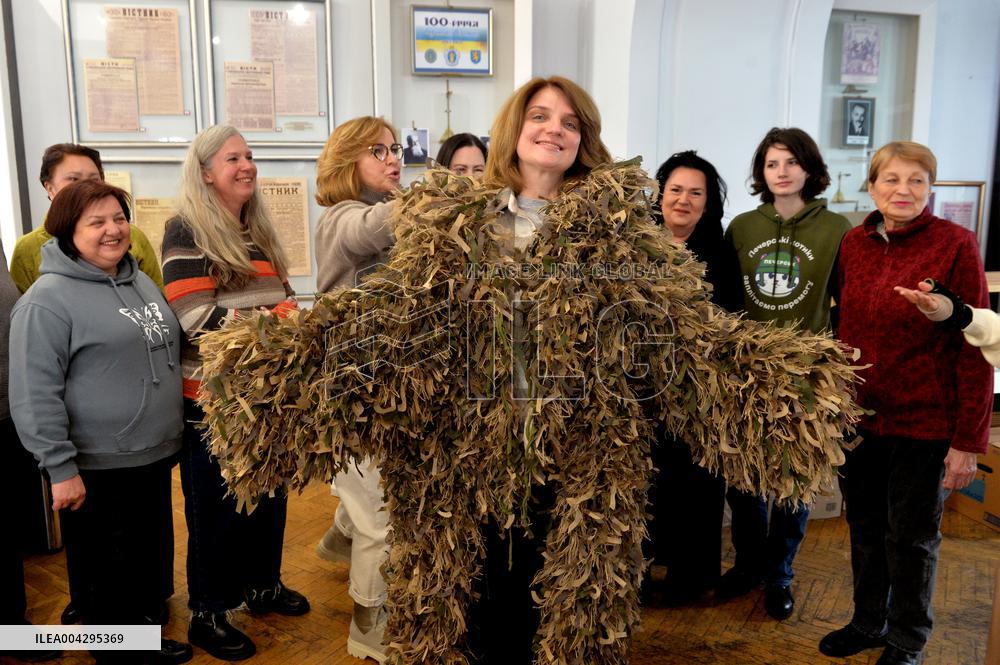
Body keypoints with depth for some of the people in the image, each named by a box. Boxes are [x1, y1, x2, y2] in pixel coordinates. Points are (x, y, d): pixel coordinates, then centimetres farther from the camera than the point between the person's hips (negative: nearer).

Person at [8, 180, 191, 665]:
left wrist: (168, 435, 21)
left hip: (155, 458, 8)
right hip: (98, 471, -7)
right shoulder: (48, 300, -15)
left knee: (150, 559, 21)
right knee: (107, 575, 8)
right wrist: (60, 468, -19)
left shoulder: (140, 281, 9)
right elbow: (35, 394, -18)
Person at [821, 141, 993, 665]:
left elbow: (975, 347, -11)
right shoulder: (852, 244, 3)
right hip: (859, 417, 4)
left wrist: (968, 439, -13)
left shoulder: (955, 245, -10)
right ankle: (868, 622, 39)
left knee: (912, 537, 11)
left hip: (924, 424, -4)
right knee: (865, 527, 18)